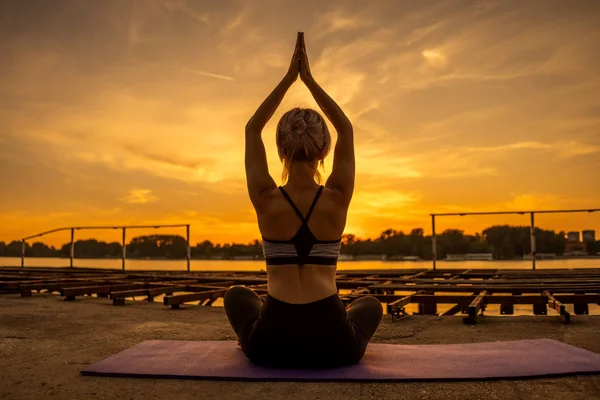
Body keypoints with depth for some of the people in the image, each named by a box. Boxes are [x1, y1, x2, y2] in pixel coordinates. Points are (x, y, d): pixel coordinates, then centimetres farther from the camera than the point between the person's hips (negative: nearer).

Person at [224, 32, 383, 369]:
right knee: (371, 304, 37)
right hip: (333, 344, 0)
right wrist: (309, 79, 9)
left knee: (237, 296, 37)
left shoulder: (266, 199, -7)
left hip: (272, 345, 0)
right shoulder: (337, 199, -6)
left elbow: (252, 129, 9)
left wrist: (288, 78, 8)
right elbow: (346, 130, 10)